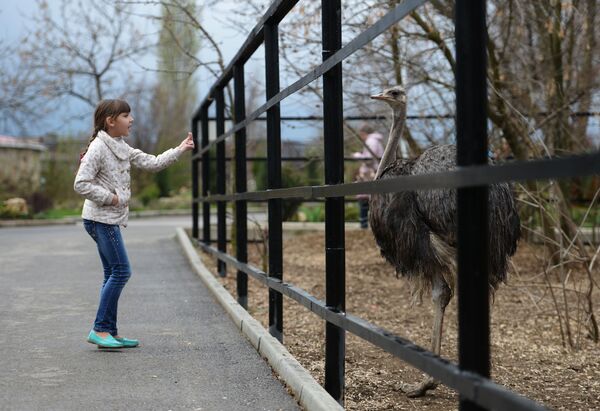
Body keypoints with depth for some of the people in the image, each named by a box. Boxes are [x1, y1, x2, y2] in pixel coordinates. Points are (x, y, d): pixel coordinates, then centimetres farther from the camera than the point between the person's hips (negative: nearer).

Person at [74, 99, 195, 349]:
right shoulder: (98, 148, -14)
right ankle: (100, 329, -6)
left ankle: (110, 332, 14)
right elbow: (81, 184, -19)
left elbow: (152, 163, 16)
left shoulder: (122, 148, 15)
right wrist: (110, 198, -16)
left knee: (114, 274, 9)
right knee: (121, 270, -10)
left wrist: (180, 150, 11)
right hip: (101, 218, -10)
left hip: (111, 219, 10)